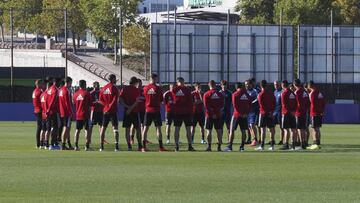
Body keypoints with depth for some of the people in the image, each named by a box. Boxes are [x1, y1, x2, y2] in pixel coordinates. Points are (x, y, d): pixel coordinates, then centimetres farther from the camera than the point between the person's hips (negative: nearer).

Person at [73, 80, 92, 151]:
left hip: (78, 115, 5)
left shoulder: (75, 94, 7)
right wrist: (89, 112, 8)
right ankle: (87, 146, -6)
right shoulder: (87, 93, -8)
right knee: (87, 130, -1)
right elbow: (90, 105, -6)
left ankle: (76, 146, 9)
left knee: (77, 130, 10)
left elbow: (74, 104, 14)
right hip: (86, 115, -5)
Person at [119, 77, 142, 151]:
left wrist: (127, 107, -9)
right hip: (135, 111, -3)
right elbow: (137, 101, -16)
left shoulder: (124, 89, 6)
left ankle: (129, 146, -1)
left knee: (127, 129, 4)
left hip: (126, 111, 3)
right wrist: (131, 108, -18)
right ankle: (139, 146, 6)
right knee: (138, 129, 6)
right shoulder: (136, 90, -4)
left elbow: (120, 100, -3)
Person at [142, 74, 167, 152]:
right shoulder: (158, 88, -6)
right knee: (158, 128, 1)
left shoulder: (145, 88, 0)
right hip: (156, 110, -2)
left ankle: (144, 147, 2)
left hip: (148, 110, 2)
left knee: (145, 128, 5)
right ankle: (160, 147, -2)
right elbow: (161, 100, 0)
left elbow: (144, 98, 6)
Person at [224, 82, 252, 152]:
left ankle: (230, 146, -2)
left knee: (232, 130, 2)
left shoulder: (235, 94, -6)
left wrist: (240, 112, -9)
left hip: (237, 115, -4)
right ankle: (242, 147, 6)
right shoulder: (247, 95, 8)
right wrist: (246, 112, 4)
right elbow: (250, 105, 8)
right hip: (244, 115, 4)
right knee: (243, 131, 7)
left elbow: (235, 105, -12)